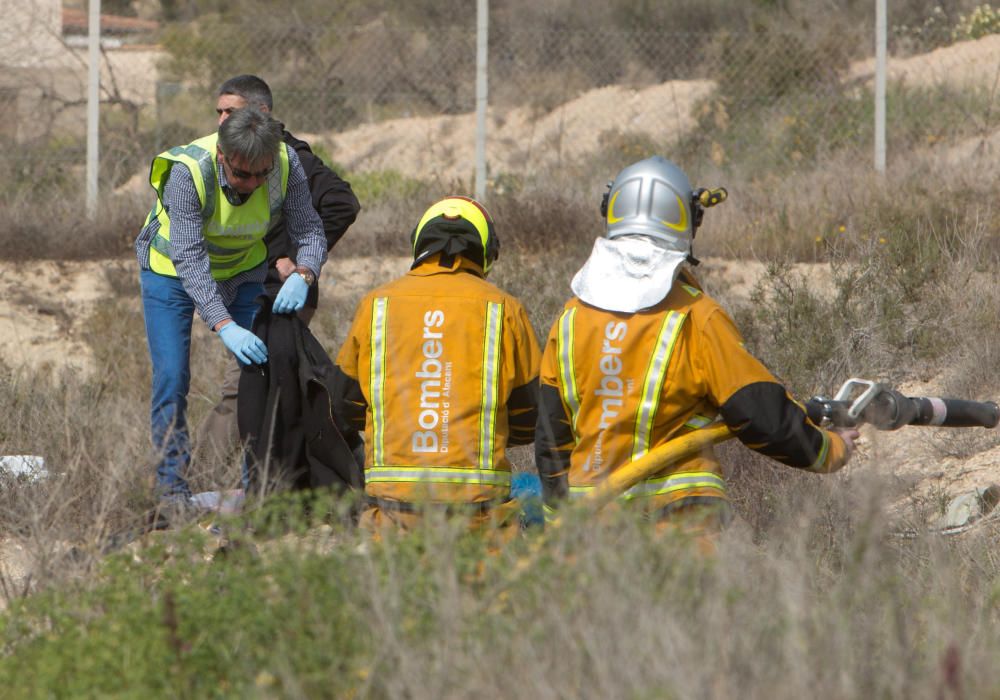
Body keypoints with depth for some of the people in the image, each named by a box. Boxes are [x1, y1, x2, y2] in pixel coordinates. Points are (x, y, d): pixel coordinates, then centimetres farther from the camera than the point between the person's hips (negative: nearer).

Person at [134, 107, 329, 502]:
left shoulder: (287, 164, -26)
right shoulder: (188, 171, -37)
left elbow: (309, 231, -19)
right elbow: (189, 262, -38)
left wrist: (302, 276, -41)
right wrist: (224, 327, -48)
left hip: (244, 269, 3)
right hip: (171, 268, -3)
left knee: (260, 364, -8)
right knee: (171, 376, -12)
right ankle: (171, 479, -1)